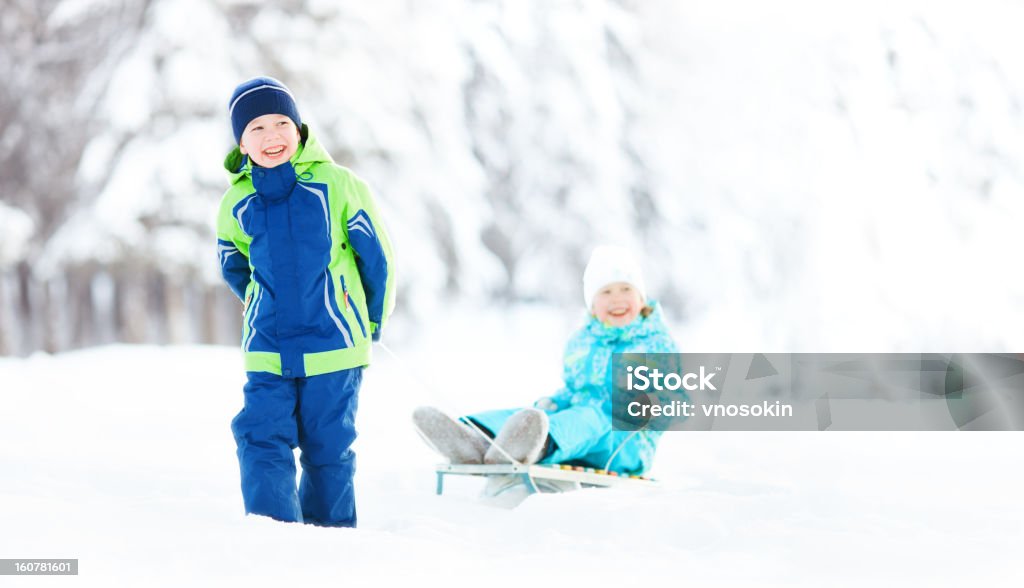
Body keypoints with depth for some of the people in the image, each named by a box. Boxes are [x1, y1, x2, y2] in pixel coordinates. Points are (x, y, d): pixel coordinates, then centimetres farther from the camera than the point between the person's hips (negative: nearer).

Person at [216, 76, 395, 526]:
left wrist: (374, 319, 11)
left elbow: (376, 255, 3)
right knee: (261, 442, -9)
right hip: (266, 352, 2)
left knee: (328, 449, 6)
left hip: (333, 345, -2)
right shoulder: (236, 203, 2)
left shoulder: (336, 185, -6)